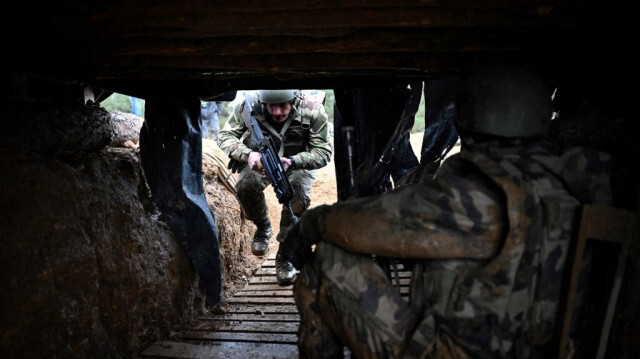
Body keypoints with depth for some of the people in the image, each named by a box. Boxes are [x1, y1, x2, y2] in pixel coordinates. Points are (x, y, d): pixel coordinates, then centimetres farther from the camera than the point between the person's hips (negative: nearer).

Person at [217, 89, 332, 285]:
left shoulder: (313, 112, -27)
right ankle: (263, 228, 4)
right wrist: (247, 154, -40)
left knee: (298, 195, -30)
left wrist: (292, 162, -45)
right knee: (246, 185, -29)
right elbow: (225, 136, -18)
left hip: (297, 163, -1)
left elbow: (323, 152, -26)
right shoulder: (247, 108, -25)